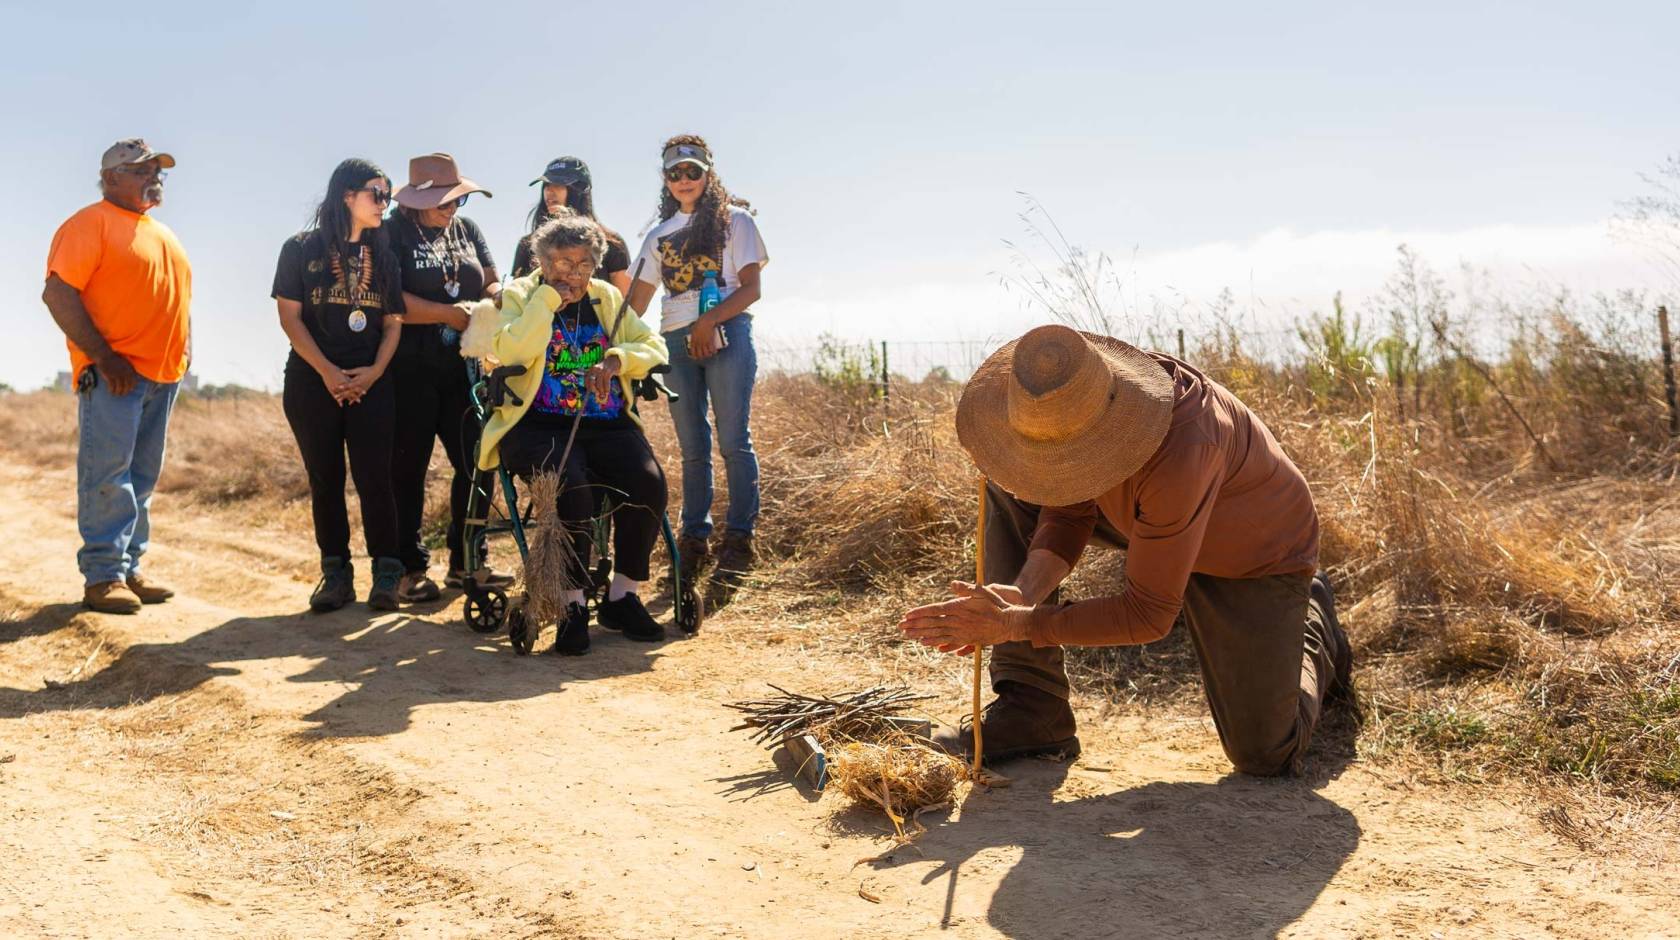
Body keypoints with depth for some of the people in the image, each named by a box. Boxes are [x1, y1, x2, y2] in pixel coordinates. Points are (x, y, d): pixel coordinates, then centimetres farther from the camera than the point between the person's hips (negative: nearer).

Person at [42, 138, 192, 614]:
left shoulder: (163, 235, 21)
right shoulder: (92, 223, -4)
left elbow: (178, 298, 28)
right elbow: (58, 291, -13)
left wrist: (184, 354, 11)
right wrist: (103, 356, -18)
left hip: (163, 375, 8)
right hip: (115, 374, -8)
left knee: (142, 479, 9)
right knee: (108, 474, -8)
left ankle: (130, 569, 15)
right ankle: (103, 576, -5)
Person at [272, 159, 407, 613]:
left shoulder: (383, 256, 11)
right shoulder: (302, 249, 2)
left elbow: (393, 321, 8)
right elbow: (290, 315, -3)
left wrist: (375, 371, -8)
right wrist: (327, 371, -12)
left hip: (371, 383, 1)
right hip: (312, 382, -1)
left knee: (374, 477, -5)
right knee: (325, 479, 2)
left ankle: (386, 574, 1)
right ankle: (336, 574, 9)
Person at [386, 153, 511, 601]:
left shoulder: (468, 229, 14)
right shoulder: (393, 234, -4)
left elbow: (492, 283, 12)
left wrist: (490, 305, -11)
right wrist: (450, 314, -18)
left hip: (464, 366, 5)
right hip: (410, 369, -5)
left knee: (476, 462, 3)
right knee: (409, 468, 1)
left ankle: (465, 562, 15)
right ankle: (411, 569, 8)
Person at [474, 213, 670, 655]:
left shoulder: (607, 297, 19)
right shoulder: (518, 294, 7)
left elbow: (655, 348, 12)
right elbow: (508, 353, -13)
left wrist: (616, 359, -8)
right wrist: (548, 299, -11)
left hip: (606, 426, 4)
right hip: (537, 424, -4)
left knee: (649, 482, -24)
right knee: (570, 486, -34)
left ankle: (623, 595, -8)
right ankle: (573, 605, -20)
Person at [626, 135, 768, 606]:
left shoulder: (734, 220, 7)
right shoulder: (659, 236, 20)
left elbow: (750, 289, -2)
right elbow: (635, 302, 18)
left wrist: (710, 321, -16)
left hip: (726, 334, -4)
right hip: (677, 341, 4)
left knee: (733, 441, -11)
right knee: (693, 448, 5)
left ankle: (738, 544, -8)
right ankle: (694, 540, 11)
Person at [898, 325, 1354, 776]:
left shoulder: (1181, 451, -44)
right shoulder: (1063, 398, -23)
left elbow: (1149, 614, -36)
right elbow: (1068, 516, -12)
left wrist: (1016, 625, -38)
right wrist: (1022, 594, -32)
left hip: (1255, 555, -6)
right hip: (1153, 519, 6)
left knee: (1264, 755, -9)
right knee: (1008, 491, -13)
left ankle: (1311, 618, 24)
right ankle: (1030, 707, -8)